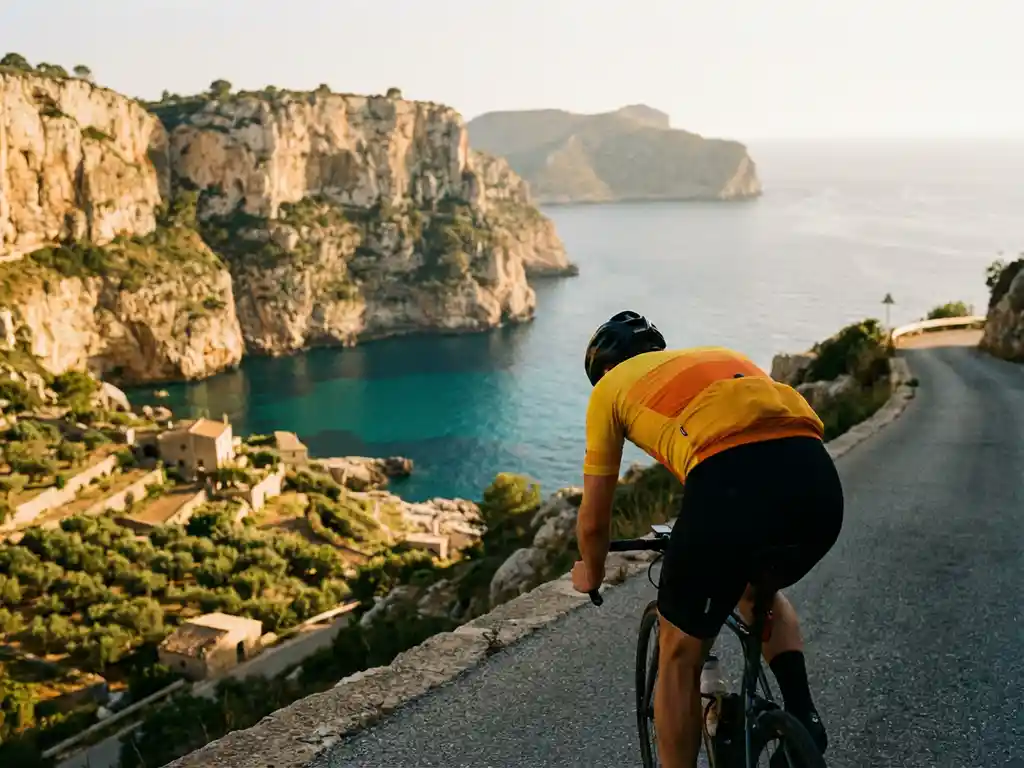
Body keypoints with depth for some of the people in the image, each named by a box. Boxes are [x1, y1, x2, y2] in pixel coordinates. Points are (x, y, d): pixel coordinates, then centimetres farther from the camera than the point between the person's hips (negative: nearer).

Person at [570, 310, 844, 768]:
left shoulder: (609, 388, 24)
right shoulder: (720, 356, 38)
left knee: (679, 656, 17)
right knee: (756, 589, 38)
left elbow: (593, 520, 26)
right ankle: (802, 715, 22)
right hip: (820, 482, 6)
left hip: (731, 483, -6)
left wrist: (590, 574, 47)